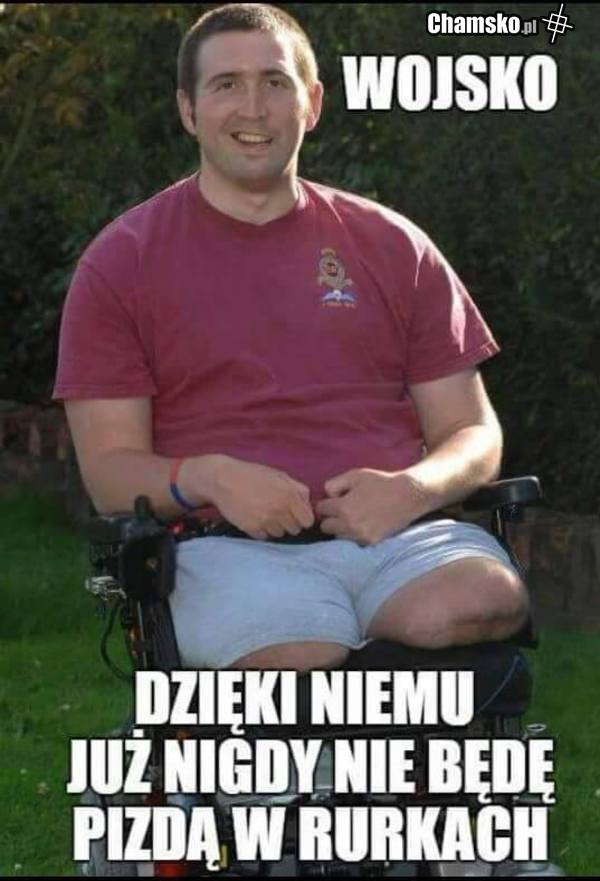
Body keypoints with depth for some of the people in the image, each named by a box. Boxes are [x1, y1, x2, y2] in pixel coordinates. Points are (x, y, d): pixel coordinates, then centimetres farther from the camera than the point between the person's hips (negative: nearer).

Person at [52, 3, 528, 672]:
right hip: (225, 547, -3)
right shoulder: (120, 262, 12)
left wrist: (411, 488, -6)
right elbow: (109, 469, 7)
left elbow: (475, 434, 17)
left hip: (392, 534, 3)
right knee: (302, 656, -37)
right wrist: (208, 479, -15)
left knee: (483, 605, -33)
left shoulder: (393, 246, 18)